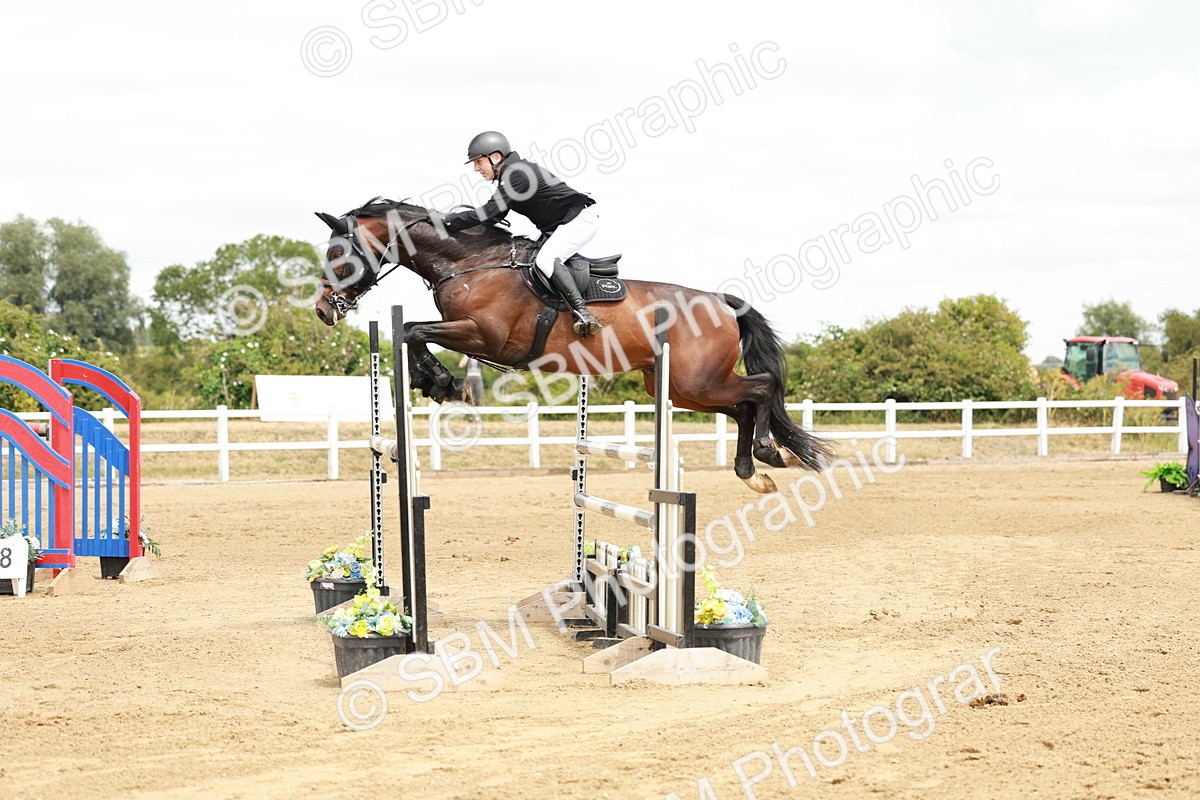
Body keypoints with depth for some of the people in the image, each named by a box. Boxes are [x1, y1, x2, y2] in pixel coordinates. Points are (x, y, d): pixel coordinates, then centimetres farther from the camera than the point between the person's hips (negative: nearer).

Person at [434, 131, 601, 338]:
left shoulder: (518, 174, -21)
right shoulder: (508, 176, 12)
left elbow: (489, 212, -26)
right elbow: (494, 216, 13)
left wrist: (446, 221, -22)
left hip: (581, 218, -11)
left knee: (546, 259, -27)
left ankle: (582, 312, -34)